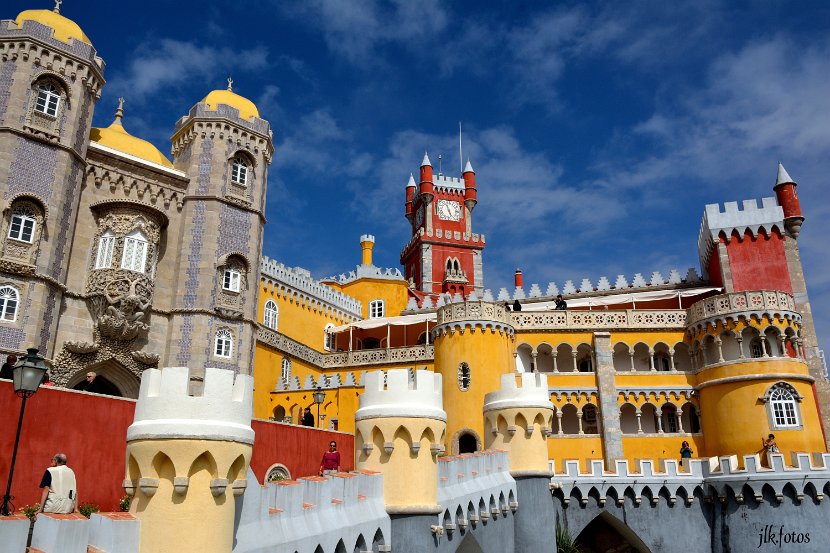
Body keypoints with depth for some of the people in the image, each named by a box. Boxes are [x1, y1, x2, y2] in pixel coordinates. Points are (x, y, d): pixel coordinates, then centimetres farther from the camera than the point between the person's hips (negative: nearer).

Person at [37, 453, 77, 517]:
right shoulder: (71, 471, 14)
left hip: (54, 507, -4)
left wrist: (41, 509, -6)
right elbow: (75, 491, 11)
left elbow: (46, 490, -7)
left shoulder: (50, 471, 0)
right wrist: (75, 508, 12)